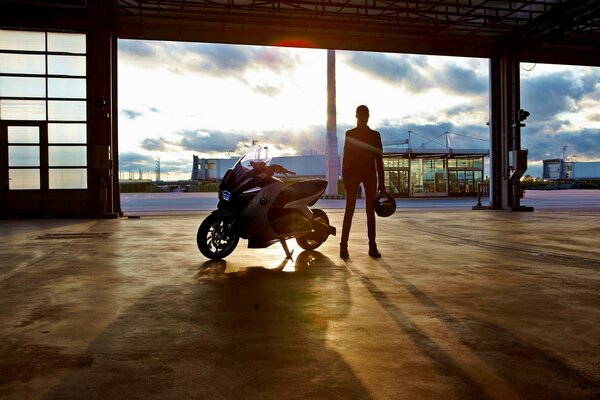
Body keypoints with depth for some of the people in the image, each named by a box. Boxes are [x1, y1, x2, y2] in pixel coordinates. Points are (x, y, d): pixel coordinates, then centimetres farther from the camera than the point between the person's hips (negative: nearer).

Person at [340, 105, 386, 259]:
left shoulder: (375, 135, 11)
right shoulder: (350, 134, 7)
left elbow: (379, 159, 9)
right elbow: (345, 157, 2)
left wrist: (381, 182, 4)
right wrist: (345, 177, -8)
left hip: (370, 174, 2)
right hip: (353, 173, -2)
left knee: (370, 211, 2)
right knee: (349, 210, -6)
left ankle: (372, 246, 4)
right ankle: (343, 245, -7)